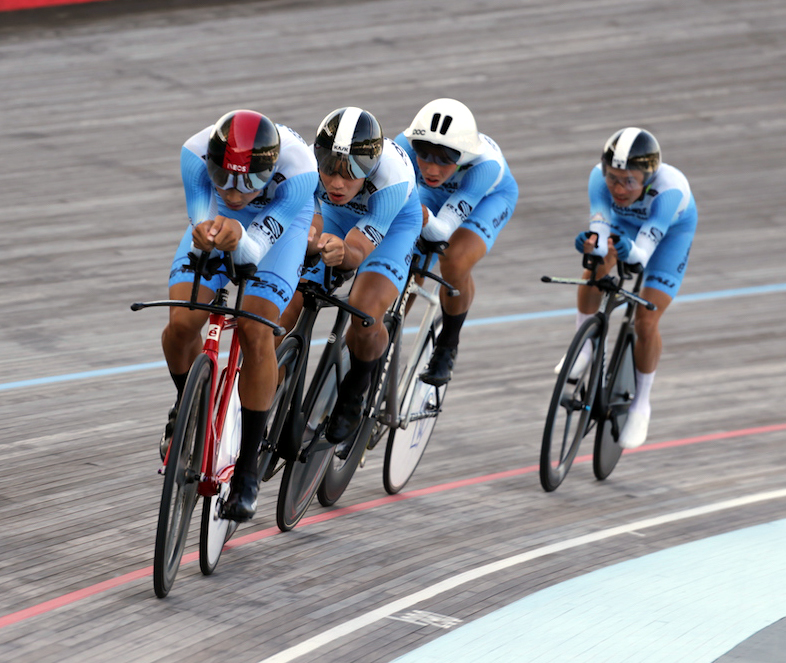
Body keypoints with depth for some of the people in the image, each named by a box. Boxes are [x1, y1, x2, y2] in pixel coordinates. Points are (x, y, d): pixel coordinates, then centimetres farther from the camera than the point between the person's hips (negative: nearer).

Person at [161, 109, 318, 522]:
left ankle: (246, 473, -7)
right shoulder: (196, 154, -36)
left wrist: (238, 238, -65)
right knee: (181, 324, -15)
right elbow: (202, 217, -33)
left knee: (254, 333, -20)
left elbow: (254, 252, -42)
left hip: (281, 221, -2)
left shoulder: (300, 171, -42)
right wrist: (205, 234, -57)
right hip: (214, 218, 2)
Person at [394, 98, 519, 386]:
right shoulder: (406, 146, -38)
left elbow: (441, 231, -48)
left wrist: (419, 214, -68)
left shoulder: (486, 164, -44)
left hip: (489, 198, -3)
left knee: (455, 262, -28)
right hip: (434, 196, 3)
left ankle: (447, 346, -3)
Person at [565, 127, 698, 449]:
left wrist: (629, 250, -70)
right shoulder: (600, 177, -34)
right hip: (624, 221, 3)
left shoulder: (671, 189, -43)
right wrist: (593, 241, -64)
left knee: (646, 322, -12)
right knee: (594, 273, -24)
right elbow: (600, 225, -42)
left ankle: (641, 404, 10)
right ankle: (583, 346, 4)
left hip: (671, 231, -3)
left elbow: (643, 251, -48)